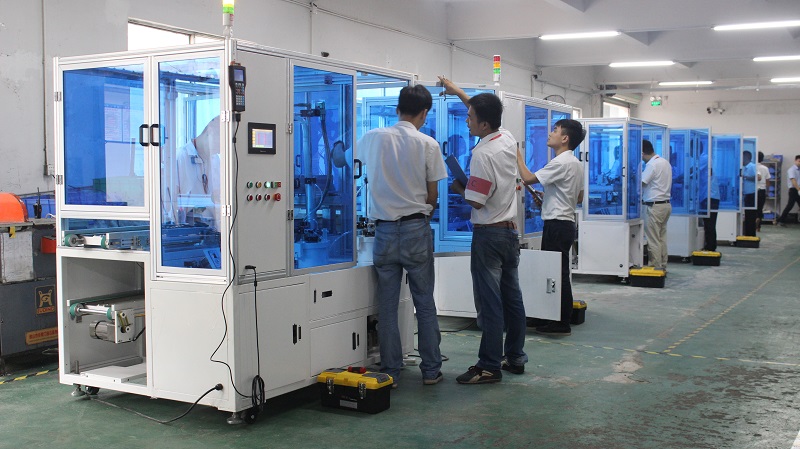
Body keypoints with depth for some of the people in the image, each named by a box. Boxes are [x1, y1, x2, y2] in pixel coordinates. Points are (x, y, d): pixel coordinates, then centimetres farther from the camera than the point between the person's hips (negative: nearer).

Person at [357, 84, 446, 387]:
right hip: (416, 229, -2)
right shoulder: (428, 144, -6)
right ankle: (431, 370, 15)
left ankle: (390, 372, 12)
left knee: (387, 305, 7)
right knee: (425, 303, 9)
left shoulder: (373, 138, 1)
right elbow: (432, 196, -1)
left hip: (385, 229, 2)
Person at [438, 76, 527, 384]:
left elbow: (476, 201, -20)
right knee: (512, 297, 13)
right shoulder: (508, 139, 5)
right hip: (511, 230, 9)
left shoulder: (482, 153, -19)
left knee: (489, 302, -5)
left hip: (489, 233, -9)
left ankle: (490, 366, 0)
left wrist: (458, 189, -1)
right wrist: (459, 92, 30)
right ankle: (515, 357, 23)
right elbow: (486, 113, 25)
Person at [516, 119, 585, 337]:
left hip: (557, 224, -10)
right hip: (566, 223, 10)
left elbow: (528, 179, -16)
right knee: (559, 274, 13)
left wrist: (518, 157, -3)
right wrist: (547, 197, 22)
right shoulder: (576, 164, 15)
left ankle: (562, 324, -1)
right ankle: (559, 320, 17)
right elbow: (579, 198, 22)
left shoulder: (561, 162, -15)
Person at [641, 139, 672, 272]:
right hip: (666, 204, 9)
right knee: (662, 238, 13)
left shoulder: (652, 164, -15)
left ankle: (656, 268, -2)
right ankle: (663, 267, 17)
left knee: (653, 240, -4)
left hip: (654, 206, -9)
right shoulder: (665, 162, 14)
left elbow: (640, 183, -16)